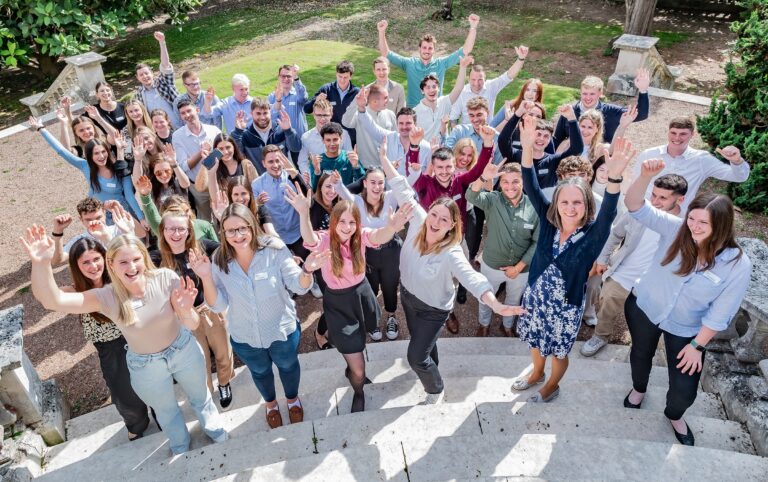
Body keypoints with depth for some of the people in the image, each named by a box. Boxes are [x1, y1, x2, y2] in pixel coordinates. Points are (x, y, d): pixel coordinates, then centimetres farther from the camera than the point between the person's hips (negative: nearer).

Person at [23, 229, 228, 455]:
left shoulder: (166, 279, -28)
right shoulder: (106, 297, -25)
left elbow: (193, 325, -24)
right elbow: (53, 301, -38)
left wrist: (186, 311, -47)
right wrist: (41, 264, -55)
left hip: (184, 350, 0)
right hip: (146, 366, 0)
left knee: (200, 398, 27)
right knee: (166, 411, 28)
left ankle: (217, 433, 61)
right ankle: (180, 448, 61)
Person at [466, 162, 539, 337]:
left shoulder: (534, 207, -16)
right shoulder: (492, 200, -17)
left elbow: (537, 242, -10)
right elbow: (471, 197, -38)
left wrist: (518, 266, -11)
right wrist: (483, 178, -57)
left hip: (521, 268, 1)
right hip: (492, 265, -1)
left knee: (514, 299, 26)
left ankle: (507, 325, 56)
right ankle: (484, 324, 53)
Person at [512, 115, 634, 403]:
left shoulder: (593, 235, -22)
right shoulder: (548, 222, -14)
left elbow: (607, 214, -42)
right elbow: (531, 189, -23)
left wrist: (614, 177, -62)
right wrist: (527, 149, -39)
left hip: (565, 306, -3)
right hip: (535, 297, 3)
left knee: (558, 352, 20)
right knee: (536, 341, 26)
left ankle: (552, 386, 50)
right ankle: (537, 373, 57)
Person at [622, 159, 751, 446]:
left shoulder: (738, 265, -24)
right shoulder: (675, 228, -22)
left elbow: (720, 314, -17)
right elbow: (636, 206, -29)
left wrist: (697, 345, -12)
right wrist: (646, 176, -47)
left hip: (686, 329, -1)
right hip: (643, 307, 1)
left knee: (685, 387, 7)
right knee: (641, 353, 27)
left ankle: (674, 415, 44)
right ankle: (638, 389, 61)